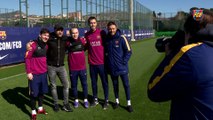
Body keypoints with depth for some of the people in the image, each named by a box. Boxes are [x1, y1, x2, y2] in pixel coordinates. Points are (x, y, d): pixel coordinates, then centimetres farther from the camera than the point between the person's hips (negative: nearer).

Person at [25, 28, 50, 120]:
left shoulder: (46, 46, 6)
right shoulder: (33, 45, -15)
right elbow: (27, 58, -13)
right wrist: (28, 72, -15)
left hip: (43, 73, 6)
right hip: (34, 74, -6)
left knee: (42, 91, 16)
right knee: (33, 93, 3)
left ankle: (40, 108, 33)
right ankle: (33, 112, 17)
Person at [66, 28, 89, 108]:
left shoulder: (82, 40, -2)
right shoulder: (68, 42, -8)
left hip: (82, 67, 1)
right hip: (72, 68, -1)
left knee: (84, 84, 11)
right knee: (74, 85, 11)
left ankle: (85, 100, 25)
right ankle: (76, 100, 26)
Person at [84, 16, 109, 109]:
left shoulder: (102, 33, -4)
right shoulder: (87, 34, 4)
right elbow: (85, 46, 13)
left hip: (102, 62, -3)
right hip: (92, 63, 3)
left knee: (104, 82, 5)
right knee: (93, 82, 13)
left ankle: (106, 100, 18)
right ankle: (95, 99, 28)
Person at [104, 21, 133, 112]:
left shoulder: (121, 38, -9)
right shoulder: (106, 39, 1)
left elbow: (128, 51, -7)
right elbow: (105, 51, 13)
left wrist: (124, 62, -12)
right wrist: (107, 62, 4)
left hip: (122, 67, -3)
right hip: (112, 67, 3)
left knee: (126, 84, 3)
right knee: (115, 85, 15)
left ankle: (129, 103, 14)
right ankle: (117, 101, 31)